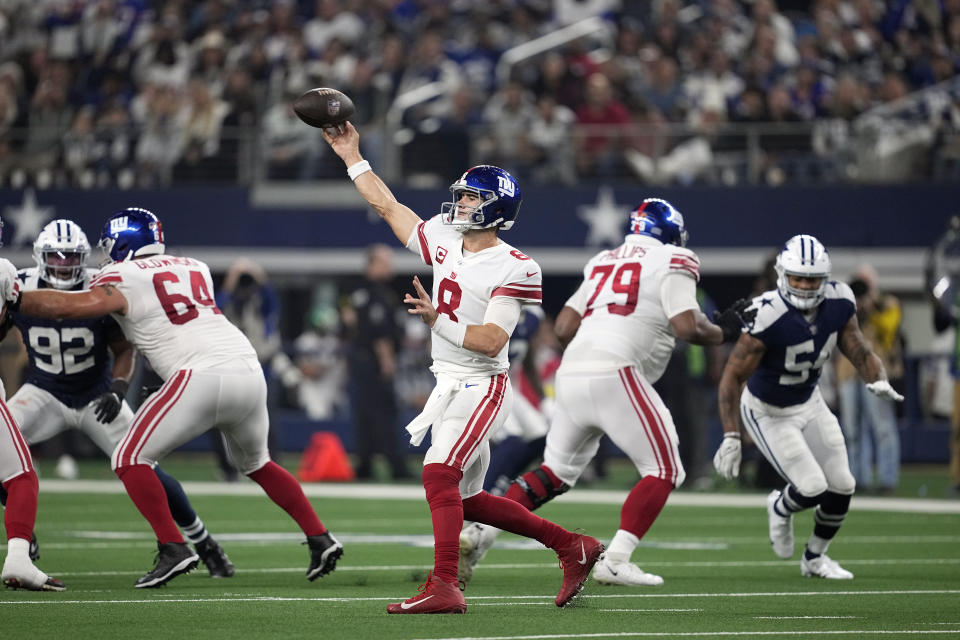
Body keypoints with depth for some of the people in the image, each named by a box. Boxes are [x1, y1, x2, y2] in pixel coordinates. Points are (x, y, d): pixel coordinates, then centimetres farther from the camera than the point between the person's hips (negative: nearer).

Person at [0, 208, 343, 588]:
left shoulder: (122, 279, 4)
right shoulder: (194, 268, 24)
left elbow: (79, 306, -14)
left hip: (202, 376, -7)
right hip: (250, 371, 7)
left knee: (130, 460, 2)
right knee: (256, 463, 30)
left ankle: (173, 549, -11)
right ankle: (320, 539, 26)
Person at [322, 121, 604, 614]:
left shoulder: (511, 269, -14)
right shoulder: (443, 241, 8)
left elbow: (491, 341, -21)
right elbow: (388, 206, 18)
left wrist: (438, 320, -26)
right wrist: (351, 157, 20)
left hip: (482, 386, -9)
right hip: (447, 385, 9)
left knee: (439, 473, -23)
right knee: (466, 499, 12)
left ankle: (443, 587, -27)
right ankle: (572, 547, 22)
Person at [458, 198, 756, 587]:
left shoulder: (603, 263, 24)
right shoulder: (671, 263, 5)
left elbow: (564, 329, 20)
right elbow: (688, 328, -6)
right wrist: (725, 333, 12)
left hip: (571, 375, 7)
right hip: (615, 375, -7)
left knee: (556, 472, 20)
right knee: (664, 472, 3)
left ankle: (478, 534, 7)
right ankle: (614, 562, -9)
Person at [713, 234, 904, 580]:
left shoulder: (838, 303, -15)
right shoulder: (768, 317, -34)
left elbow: (858, 351, -5)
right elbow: (733, 376, -29)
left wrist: (878, 380, -28)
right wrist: (730, 437, -33)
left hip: (809, 402, 6)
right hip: (768, 412, -6)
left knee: (841, 488, 5)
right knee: (812, 489, -15)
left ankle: (814, 558, 31)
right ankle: (780, 508, 23)